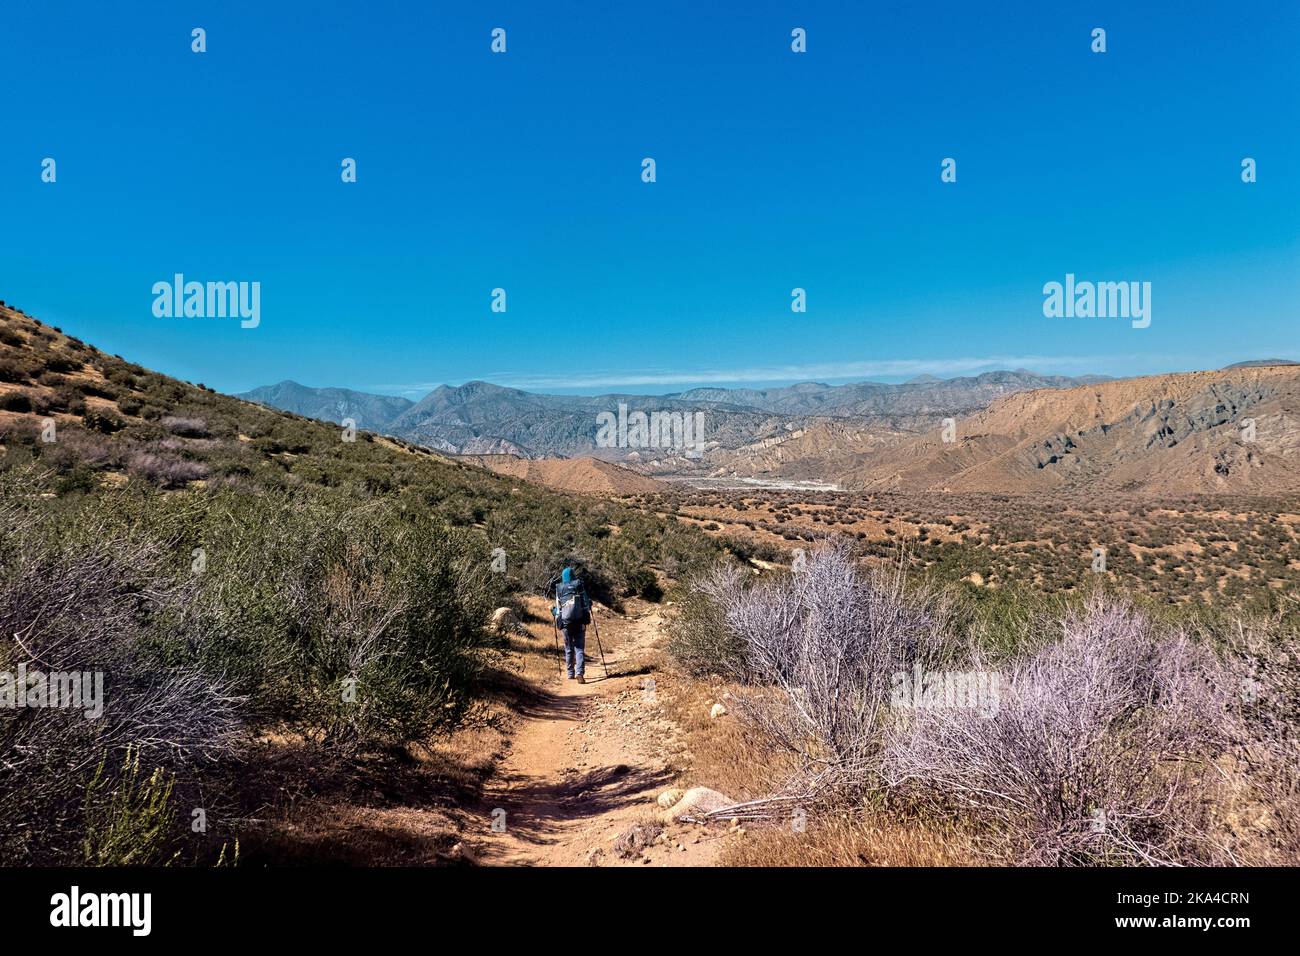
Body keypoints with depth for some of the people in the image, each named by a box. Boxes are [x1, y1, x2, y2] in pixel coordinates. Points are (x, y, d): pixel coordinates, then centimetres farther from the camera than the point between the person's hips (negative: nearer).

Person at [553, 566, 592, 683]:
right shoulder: (579, 585, 1)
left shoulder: (559, 589, 4)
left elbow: (558, 607, 4)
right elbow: (586, 602, 1)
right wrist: (588, 609, 18)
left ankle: (570, 674, 19)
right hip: (580, 621, -1)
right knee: (580, 648, 0)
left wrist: (553, 611, 23)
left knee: (568, 649, 14)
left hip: (565, 622, 1)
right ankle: (580, 673, -17)